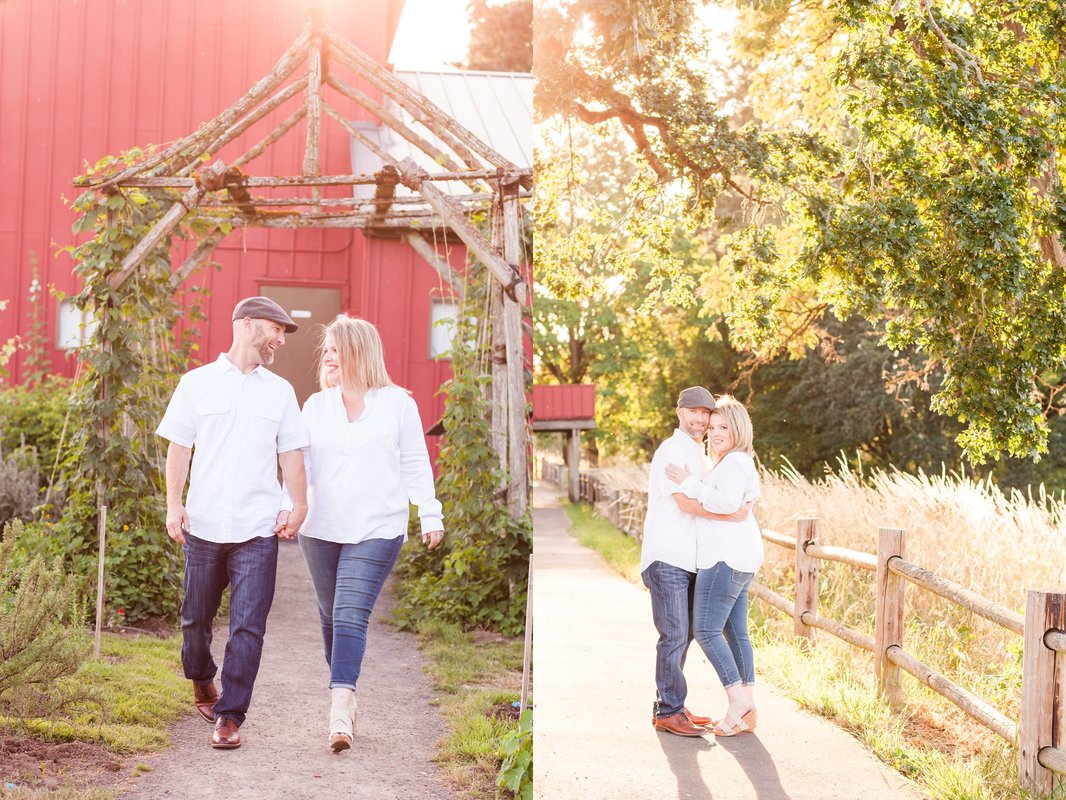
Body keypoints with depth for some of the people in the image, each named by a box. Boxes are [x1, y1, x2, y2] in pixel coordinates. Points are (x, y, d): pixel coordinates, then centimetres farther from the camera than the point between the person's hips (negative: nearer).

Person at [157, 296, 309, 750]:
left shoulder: (280, 391, 11)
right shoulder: (197, 383, 5)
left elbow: (290, 454, 11)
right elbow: (178, 448, 5)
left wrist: (299, 507, 0)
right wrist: (174, 505, -4)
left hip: (258, 529, 1)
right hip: (204, 525, 0)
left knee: (248, 627, -7)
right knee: (196, 617, 13)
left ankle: (230, 716, -2)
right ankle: (201, 681, 40)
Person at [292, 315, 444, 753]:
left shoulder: (397, 404, 2)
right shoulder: (316, 406, 10)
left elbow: (415, 465, 5)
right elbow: (300, 463, 9)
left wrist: (431, 516, 2)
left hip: (377, 531, -4)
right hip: (321, 530, 4)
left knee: (351, 615, -15)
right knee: (331, 618, 10)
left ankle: (339, 709, -20)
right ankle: (346, 698, 24)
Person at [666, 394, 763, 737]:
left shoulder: (734, 463, -12)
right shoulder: (735, 463, 21)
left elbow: (726, 503, -28)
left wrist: (691, 483, -21)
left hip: (726, 558, -11)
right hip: (740, 558, 11)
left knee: (706, 630, -10)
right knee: (735, 632, 9)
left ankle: (737, 702, -8)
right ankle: (748, 708, 10)